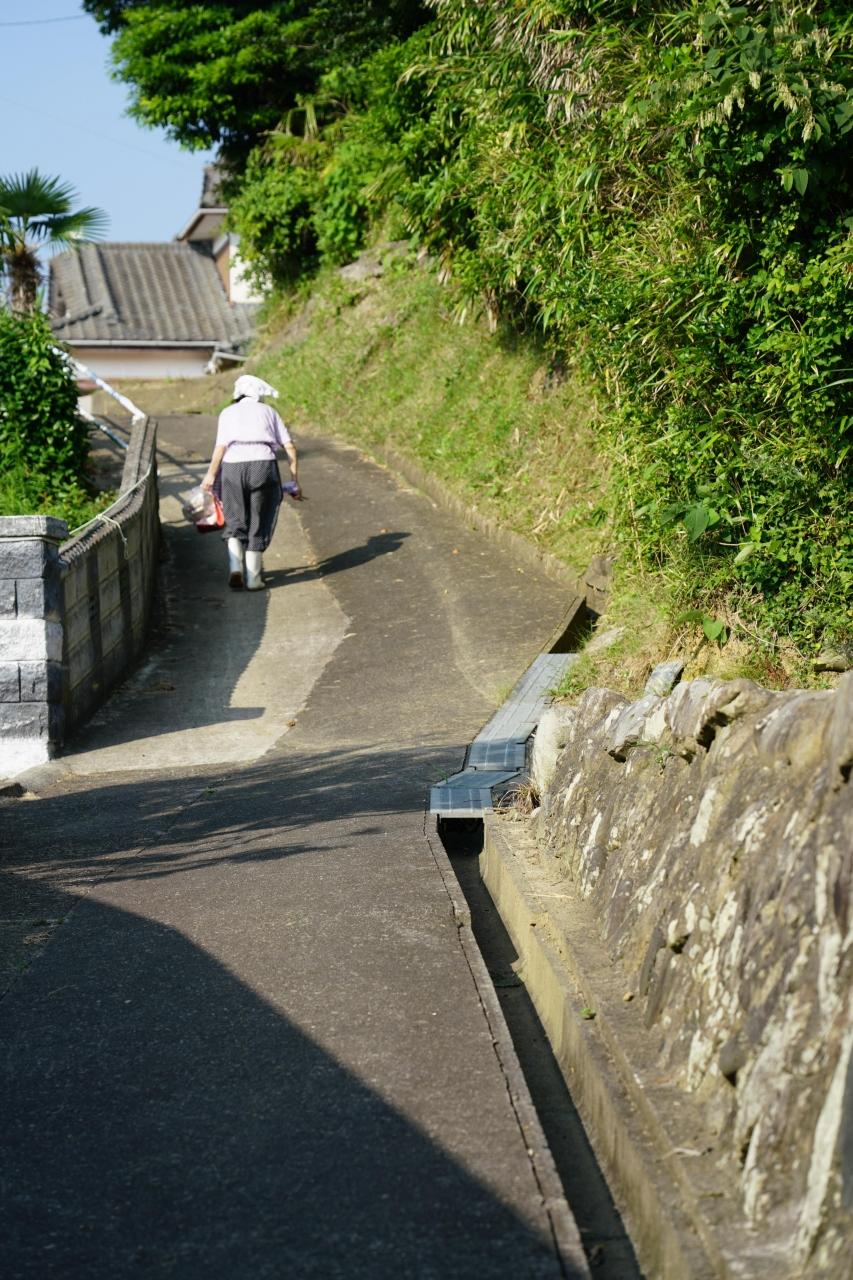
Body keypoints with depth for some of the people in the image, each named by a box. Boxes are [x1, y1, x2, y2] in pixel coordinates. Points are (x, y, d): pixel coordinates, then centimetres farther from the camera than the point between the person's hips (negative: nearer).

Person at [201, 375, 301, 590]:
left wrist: (210, 476, 14)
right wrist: (296, 482, 16)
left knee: (235, 522, 13)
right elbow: (290, 447, 12)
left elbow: (220, 448, 2)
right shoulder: (268, 411, 19)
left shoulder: (228, 413, 17)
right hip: (263, 465, 0)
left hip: (233, 465, 0)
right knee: (258, 523, 10)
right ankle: (253, 578, 12)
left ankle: (235, 567, -6)